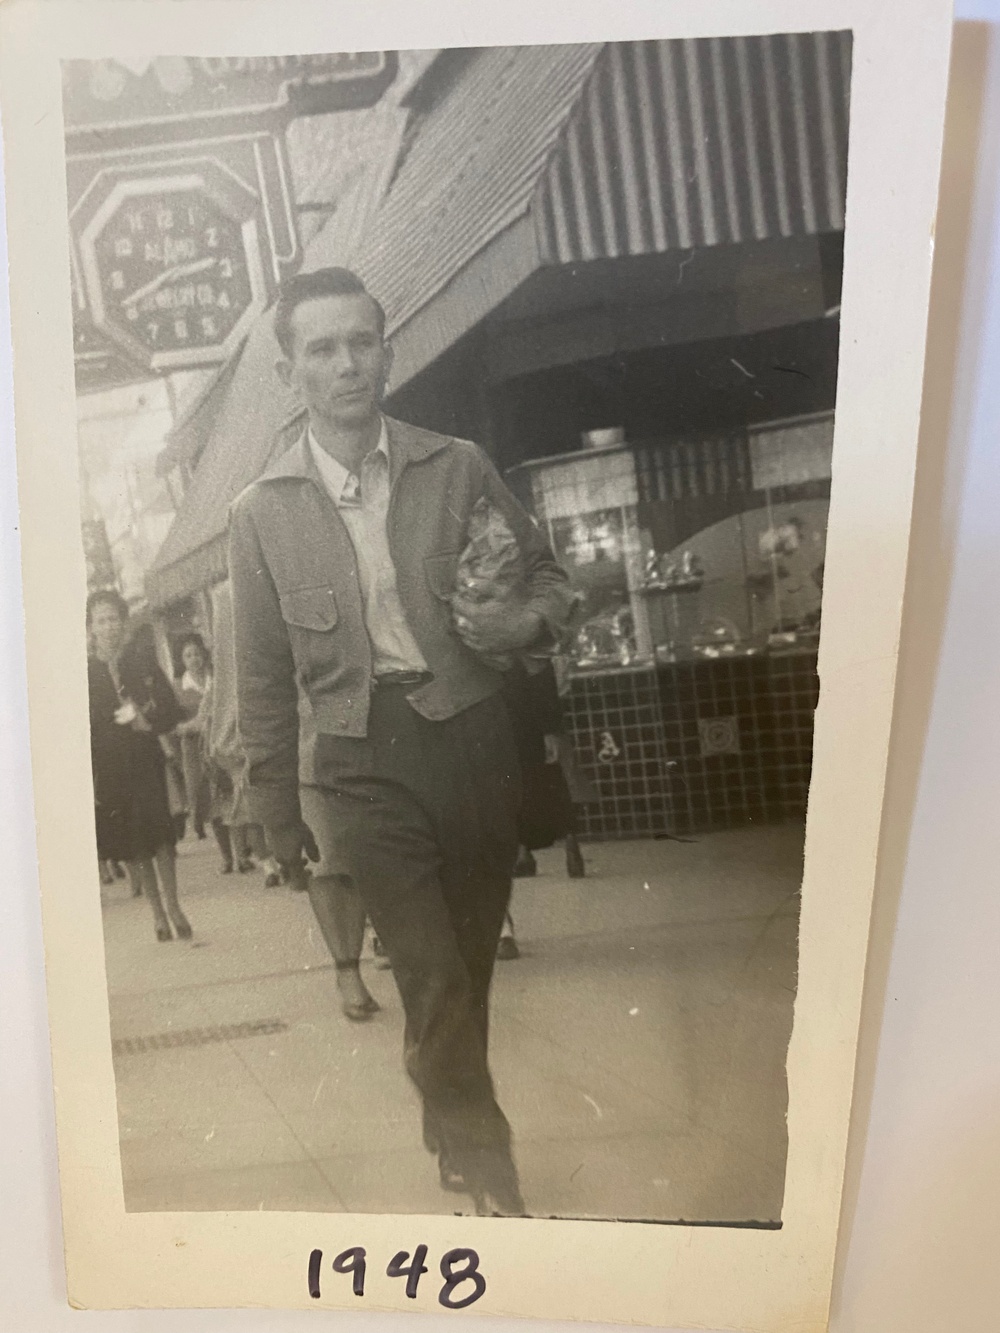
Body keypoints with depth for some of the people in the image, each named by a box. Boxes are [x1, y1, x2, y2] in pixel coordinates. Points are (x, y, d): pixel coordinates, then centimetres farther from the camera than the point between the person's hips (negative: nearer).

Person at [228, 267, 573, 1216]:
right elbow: (264, 681, 6)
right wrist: (280, 816, 9)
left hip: (470, 738, 2)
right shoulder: (261, 513, 2)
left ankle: (457, 1145, 36)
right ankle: (485, 1166, 15)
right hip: (357, 763, -2)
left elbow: (545, 575, 13)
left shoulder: (458, 468, 4)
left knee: (468, 964, 13)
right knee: (431, 976, -7)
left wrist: (523, 622, -11)